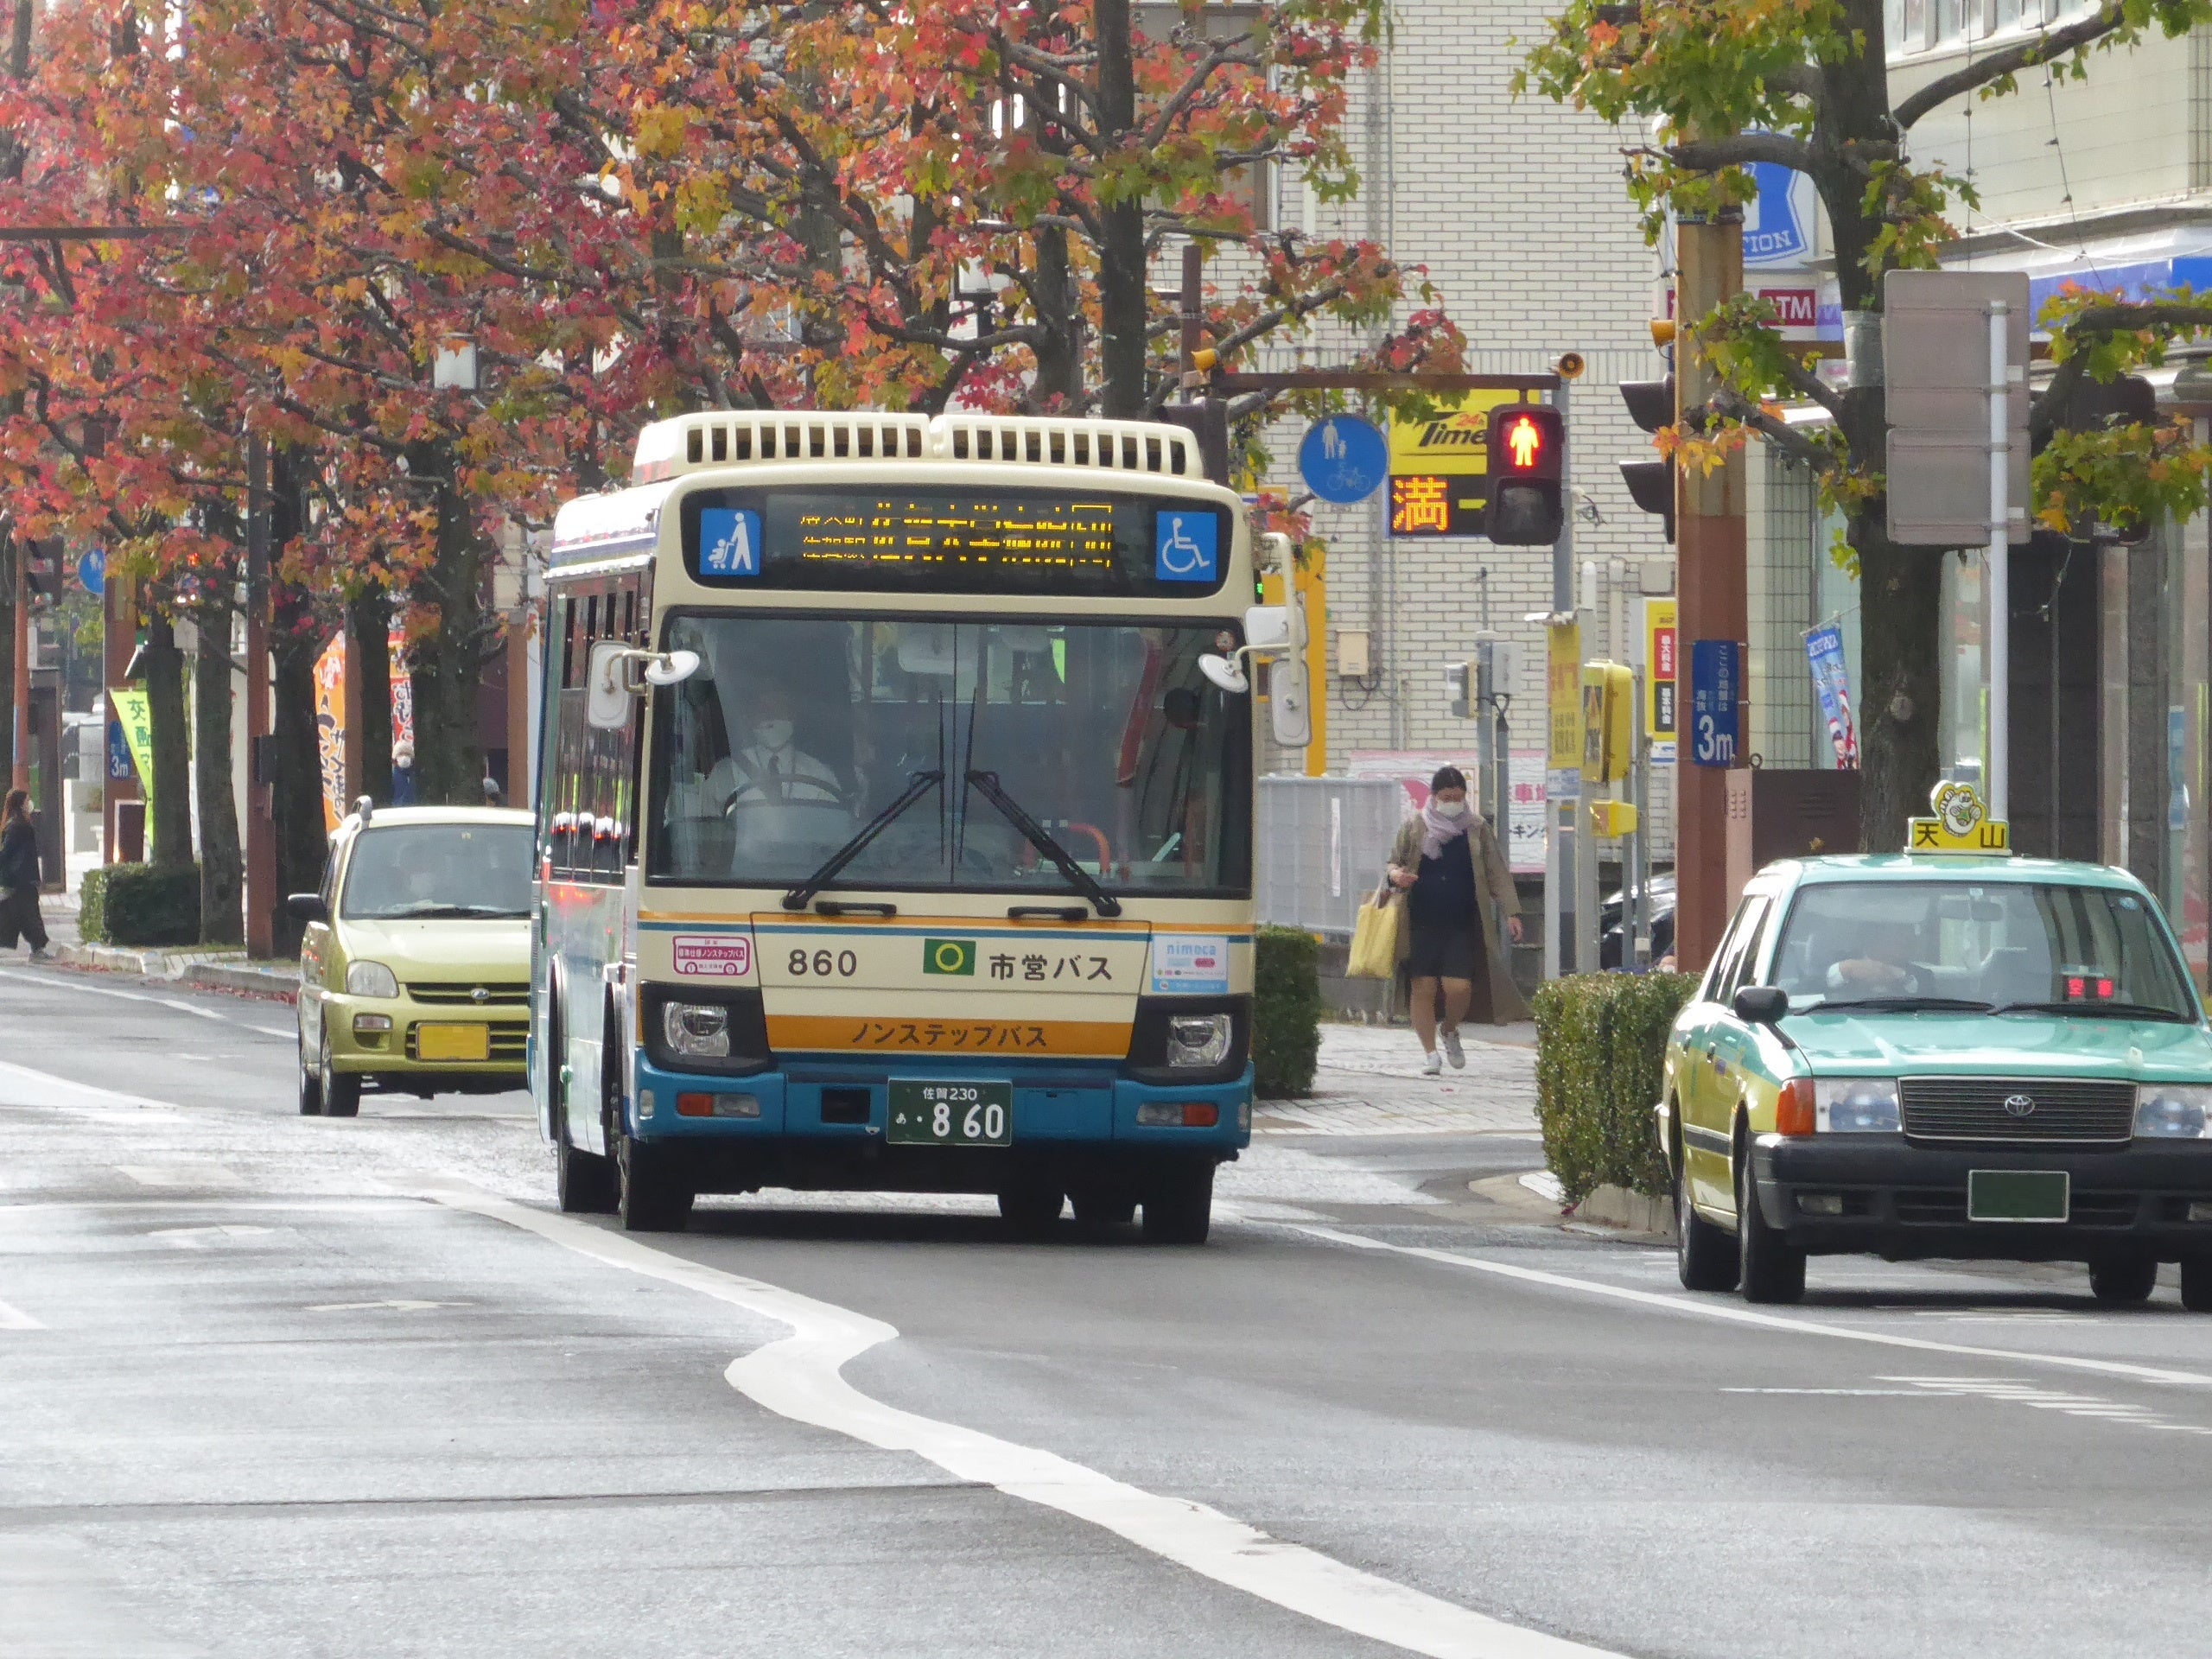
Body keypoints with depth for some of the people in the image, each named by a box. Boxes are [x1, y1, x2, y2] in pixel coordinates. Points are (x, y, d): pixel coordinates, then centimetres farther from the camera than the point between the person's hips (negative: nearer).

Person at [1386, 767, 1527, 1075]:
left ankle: (1449, 1031, 22)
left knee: (1460, 987, -9)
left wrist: (1510, 911, -2)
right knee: (1424, 987, -2)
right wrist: (1396, 875, -11)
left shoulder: (1477, 829, 7)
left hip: (1462, 925, 0)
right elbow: (1394, 862, 14)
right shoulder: (1414, 828, 6)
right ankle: (1429, 1051, 11)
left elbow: (1497, 873, 7)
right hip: (1422, 924, 0)